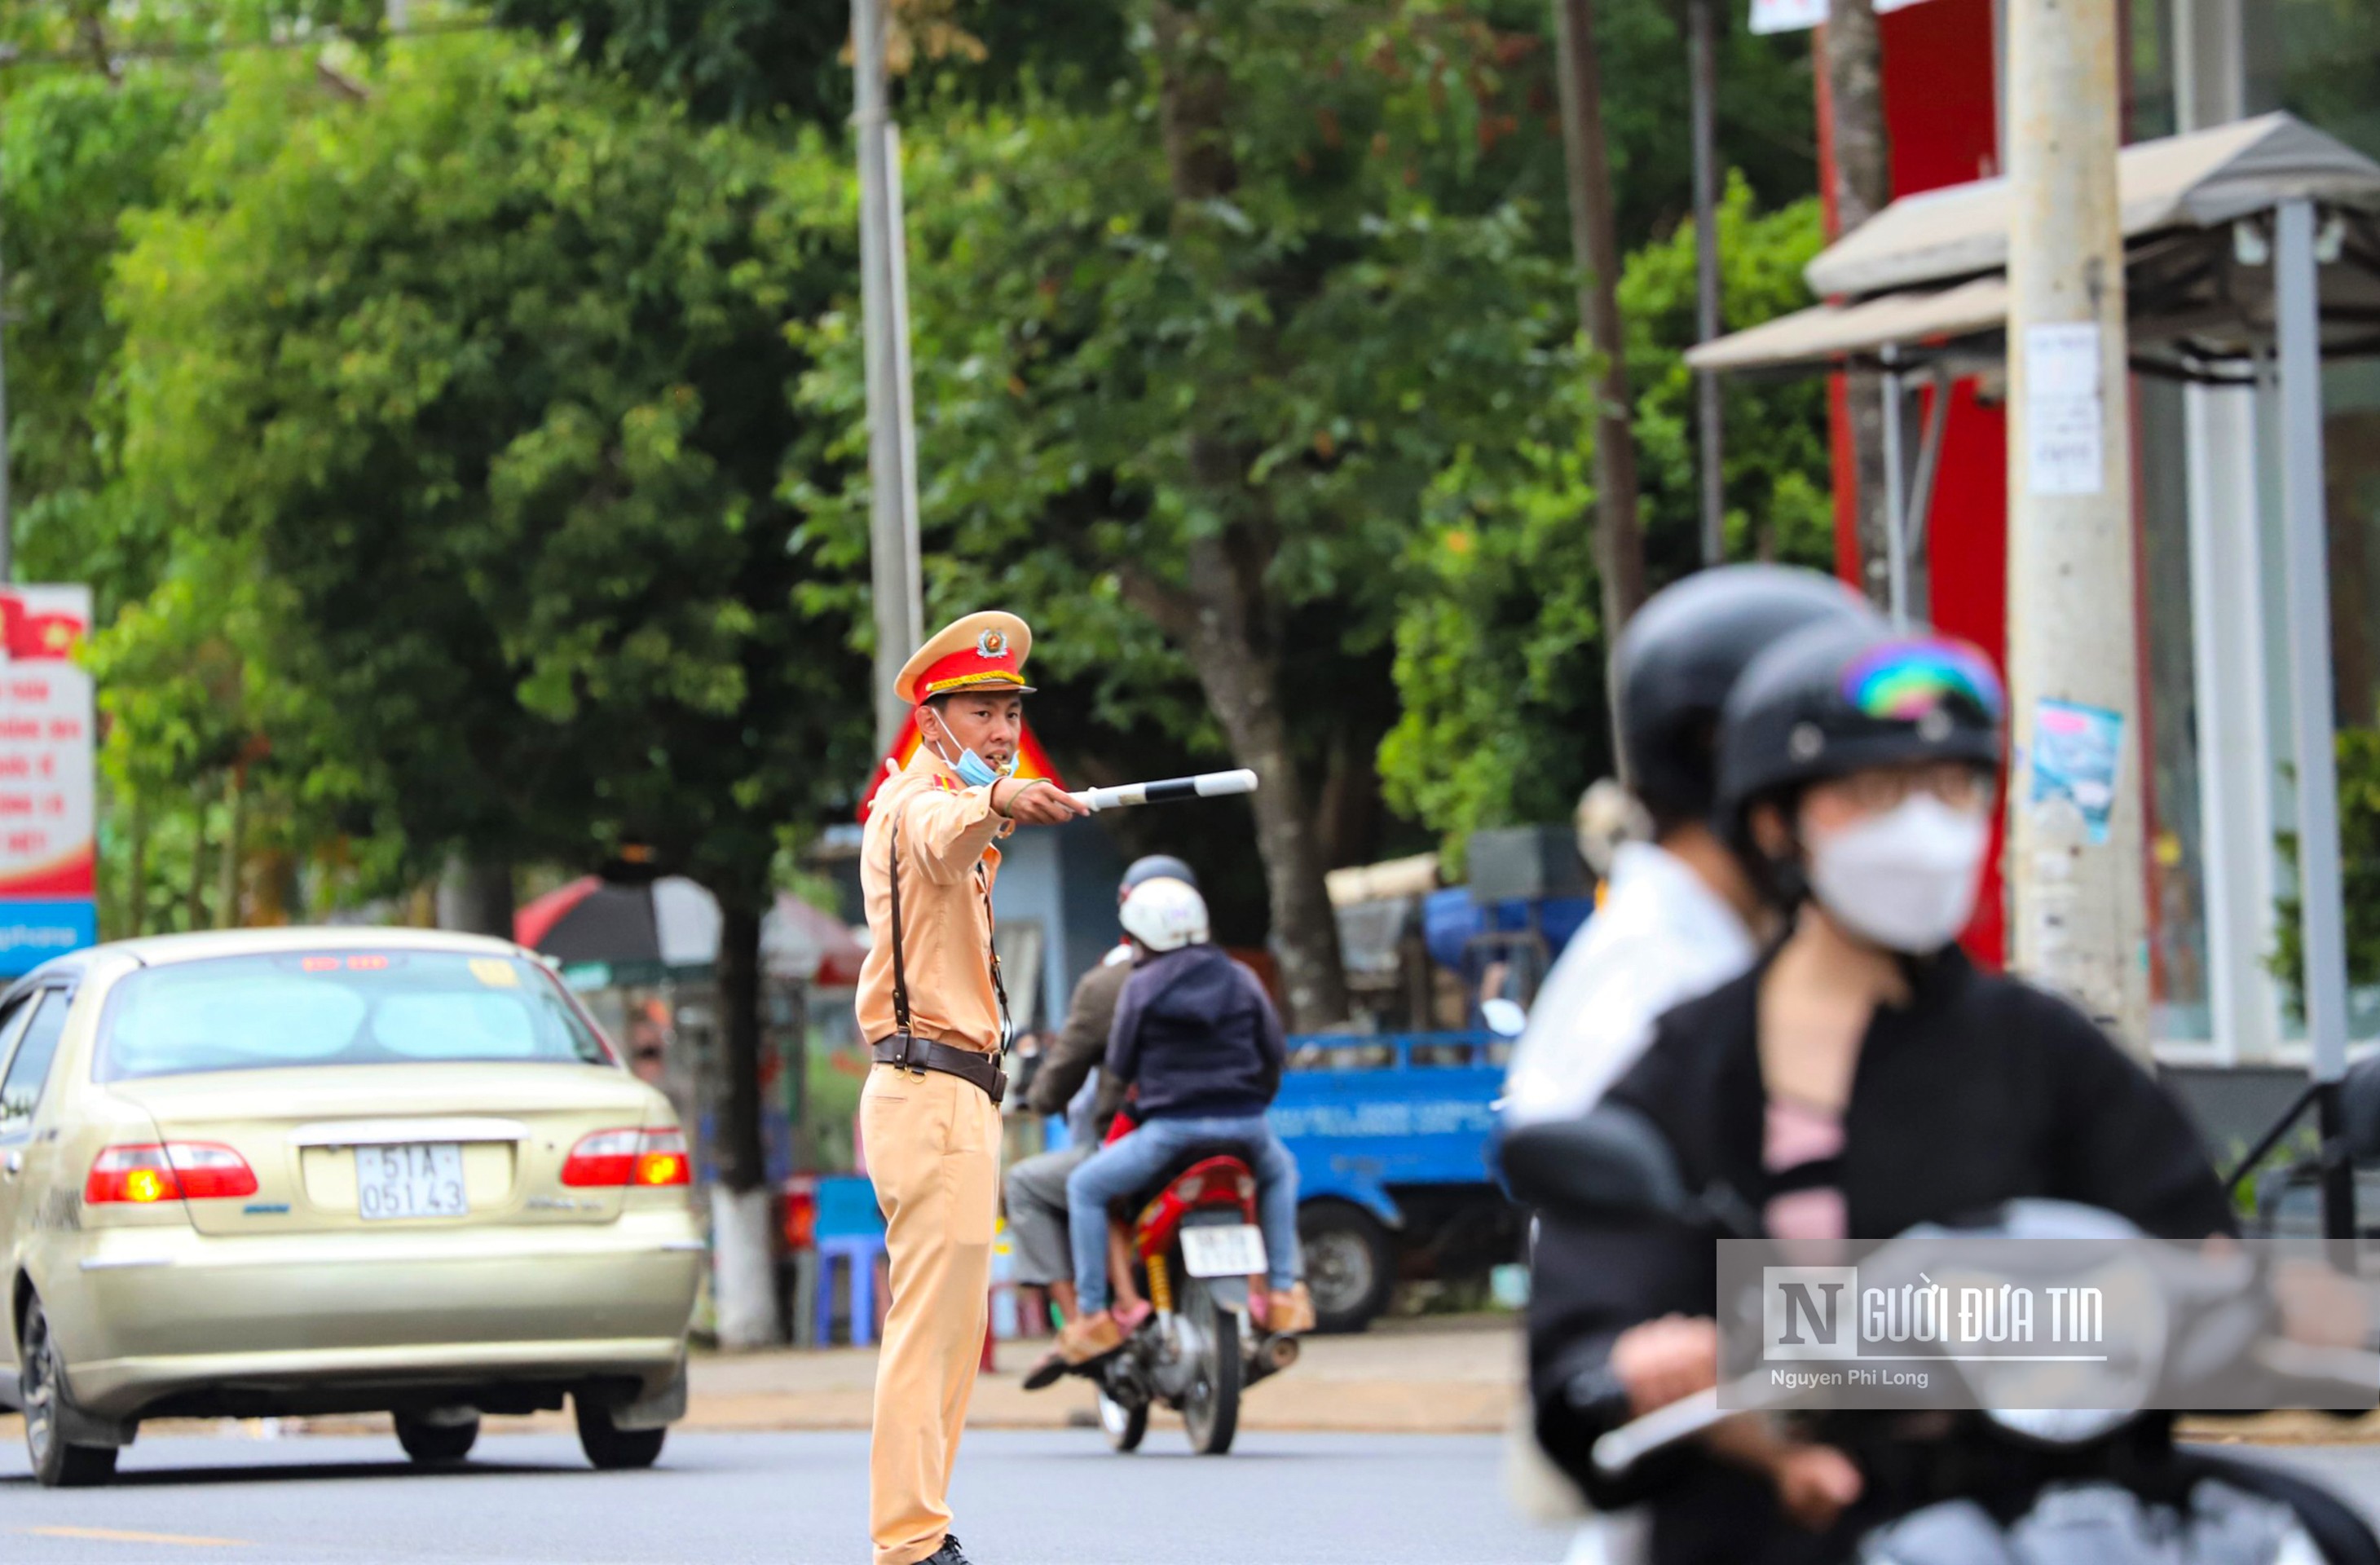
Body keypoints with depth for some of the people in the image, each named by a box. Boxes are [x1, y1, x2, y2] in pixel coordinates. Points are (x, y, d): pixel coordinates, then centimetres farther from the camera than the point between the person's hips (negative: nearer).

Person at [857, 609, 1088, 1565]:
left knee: (950, 1326, 14)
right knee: (931, 1323, -13)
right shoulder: (919, 799, -13)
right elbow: (938, 832, -40)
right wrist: (997, 801, -59)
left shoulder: (950, 800, 19)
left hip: (951, 1096, 11)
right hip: (934, 1093, -11)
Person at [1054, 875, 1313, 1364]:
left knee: (1085, 1188, 14)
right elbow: (1276, 1052, 11)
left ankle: (1094, 1315, 7)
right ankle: (1283, 1292, 28)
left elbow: (1119, 1066, 2)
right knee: (1279, 1171, 37)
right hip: (1245, 1123, 4)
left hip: (1171, 1128, -4)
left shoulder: (1141, 985, -1)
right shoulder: (1240, 979, 8)